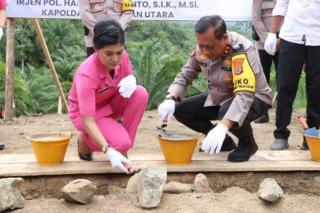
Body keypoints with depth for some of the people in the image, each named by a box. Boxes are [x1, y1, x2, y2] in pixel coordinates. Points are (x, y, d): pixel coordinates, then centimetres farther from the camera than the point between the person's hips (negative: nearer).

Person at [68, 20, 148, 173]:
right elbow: (88, 121, -37)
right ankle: (86, 140, 5)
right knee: (121, 143, -29)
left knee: (140, 94, -24)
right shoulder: (87, 74, -35)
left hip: (110, 103, 6)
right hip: (86, 113, -6)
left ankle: (122, 150, -11)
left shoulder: (122, 56, -19)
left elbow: (129, 77, 2)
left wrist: (130, 81, -25)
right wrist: (108, 151, -48)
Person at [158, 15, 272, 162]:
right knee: (180, 108, -6)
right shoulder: (202, 48, -14)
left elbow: (244, 95, -43)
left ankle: (248, 143, -5)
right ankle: (222, 141, 12)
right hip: (219, 98, 7)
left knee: (229, 113, -39)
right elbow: (184, 76, -3)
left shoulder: (242, 51, -33)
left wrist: (222, 127, -55)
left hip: (253, 98, -7)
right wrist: (170, 99, -24)